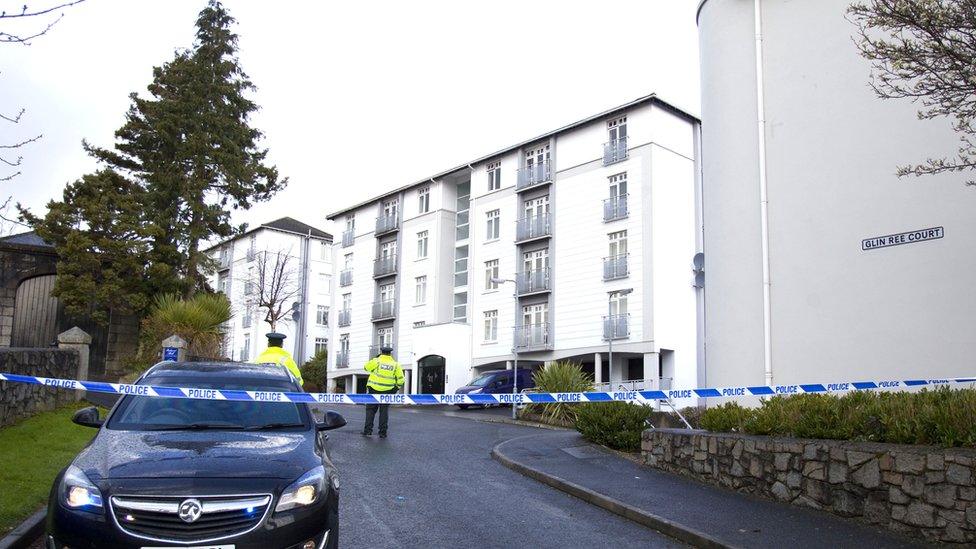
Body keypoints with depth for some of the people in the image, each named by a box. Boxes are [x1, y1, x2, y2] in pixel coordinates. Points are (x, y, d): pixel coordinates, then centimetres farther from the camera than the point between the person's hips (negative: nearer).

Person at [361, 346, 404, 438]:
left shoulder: (376, 361, -6)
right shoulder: (395, 364, 2)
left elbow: (366, 367, 9)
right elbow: (400, 379, 1)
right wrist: (396, 389, 14)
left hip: (374, 390, -2)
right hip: (387, 391, 2)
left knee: (370, 410, 9)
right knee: (384, 411, 8)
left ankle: (368, 430, 5)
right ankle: (383, 432, 7)